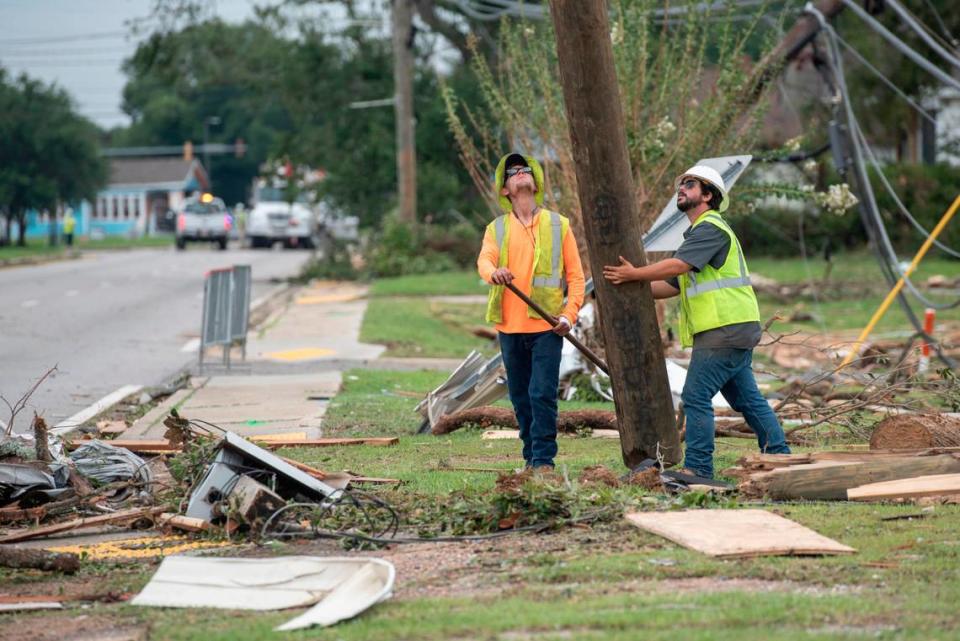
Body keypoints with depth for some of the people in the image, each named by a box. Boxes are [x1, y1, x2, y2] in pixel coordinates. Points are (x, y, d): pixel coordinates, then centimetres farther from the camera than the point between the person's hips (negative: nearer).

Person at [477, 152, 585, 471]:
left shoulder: (558, 225, 7)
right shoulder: (497, 229, 10)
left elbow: (575, 275, 6)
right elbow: (484, 260, -10)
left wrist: (569, 314, -7)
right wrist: (494, 272, -34)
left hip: (546, 326, -3)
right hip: (509, 326, 3)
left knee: (542, 394, -11)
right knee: (520, 397, 9)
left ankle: (544, 459, -7)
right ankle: (531, 456, 20)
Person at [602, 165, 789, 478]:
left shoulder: (711, 228, -9)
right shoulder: (700, 232, 24)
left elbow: (677, 266, -22)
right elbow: (673, 285, 21)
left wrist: (633, 274, -15)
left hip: (724, 331, -10)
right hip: (732, 331, 10)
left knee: (696, 396, -11)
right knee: (747, 398, 13)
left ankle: (698, 467, -11)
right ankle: (780, 456, 16)